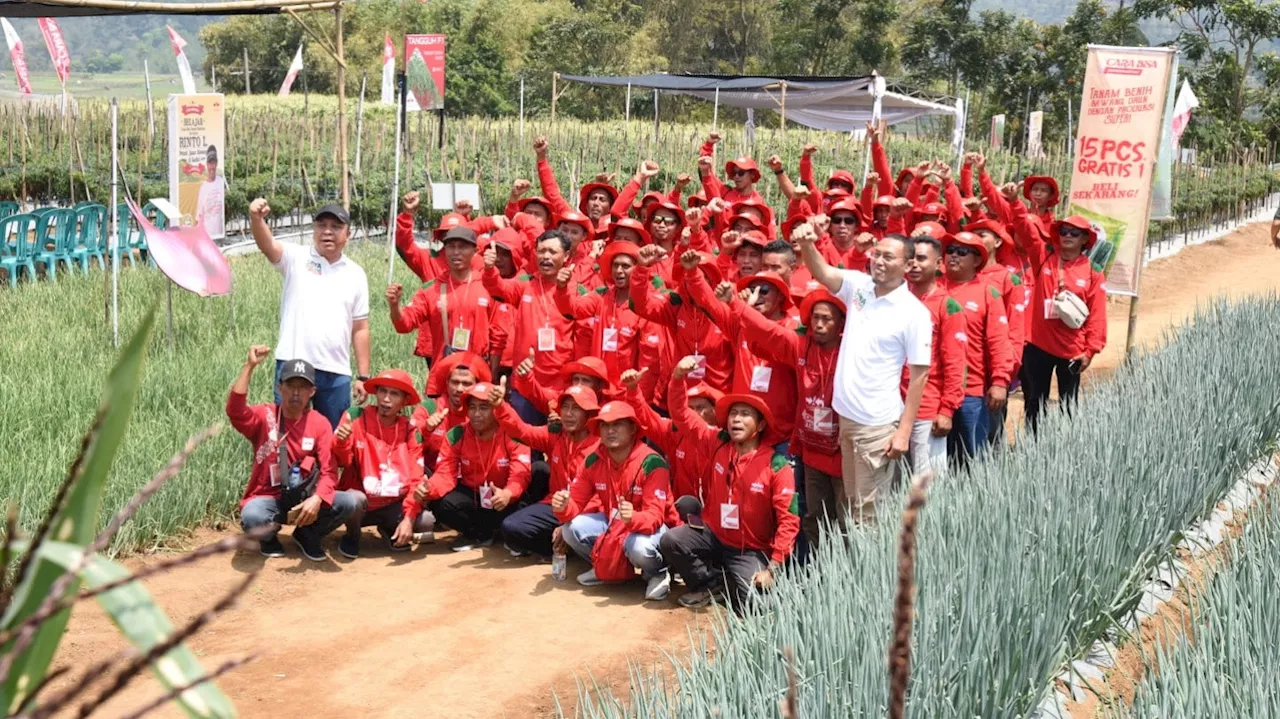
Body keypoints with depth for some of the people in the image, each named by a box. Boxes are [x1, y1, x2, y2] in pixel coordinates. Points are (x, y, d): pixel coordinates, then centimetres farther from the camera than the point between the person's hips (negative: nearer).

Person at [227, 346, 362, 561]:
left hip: (306, 499, 2)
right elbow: (235, 410, -28)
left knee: (350, 502, -24)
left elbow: (329, 471, -10)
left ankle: (308, 535, 7)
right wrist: (249, 366, -31)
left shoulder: (320, 423, -2)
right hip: (268, 497, -2)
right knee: (252, 517, -37)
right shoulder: (264, 416, -5)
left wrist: (316, 499, -30)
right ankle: (268, 536, 5)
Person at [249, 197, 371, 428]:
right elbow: (267, 245, -19)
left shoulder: (355, 274, 10)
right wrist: (256, 219, -41)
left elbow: (360, 328, 11)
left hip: (337, 374, 3)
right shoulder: (296, 258, 2)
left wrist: (363, 376, 7)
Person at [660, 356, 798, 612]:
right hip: (712, 535, 3)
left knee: (750, 606, -25)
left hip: (751, 551, -3)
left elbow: (788, 520, -16)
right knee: (671, 541, -23)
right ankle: (708, 581, 3)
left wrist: (772, 567, -23)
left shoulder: (776, 465, -15)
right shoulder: (717, 444, -3)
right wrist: (679, 377, -21)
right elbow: (681, 413, -3)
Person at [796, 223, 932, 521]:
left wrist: (904, 430, -15)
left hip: (878, 423, -6)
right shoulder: (859, 285, 3)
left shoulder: (914, 313, -12)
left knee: (870, 509, 0)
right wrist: (806, 244, -29)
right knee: (852, 503, 16)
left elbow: (919, 374, -11)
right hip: (846, 414, 6)